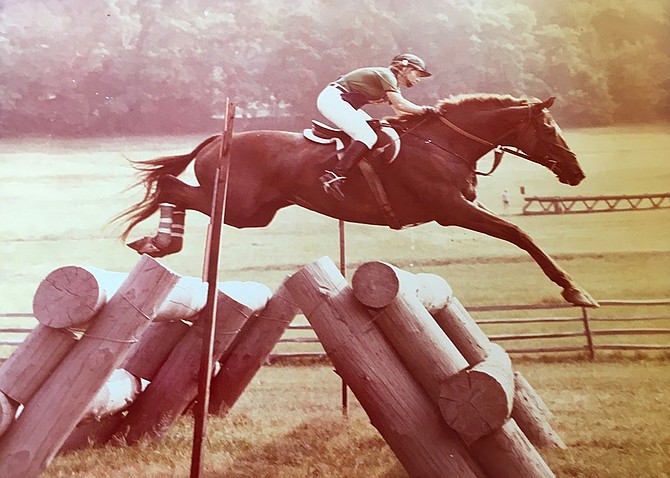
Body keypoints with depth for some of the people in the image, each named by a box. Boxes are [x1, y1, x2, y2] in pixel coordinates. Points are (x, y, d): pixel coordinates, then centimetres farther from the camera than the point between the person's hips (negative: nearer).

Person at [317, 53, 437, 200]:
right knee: (368, 137, -21)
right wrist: (424, 110, -10)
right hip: (332, 99, -11)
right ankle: (335, 176, -32)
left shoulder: (393, 86, 21)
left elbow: (401, 112, 15)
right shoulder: (386, 75, -9)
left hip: (339, 102, 11)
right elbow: (400, 104, -19)